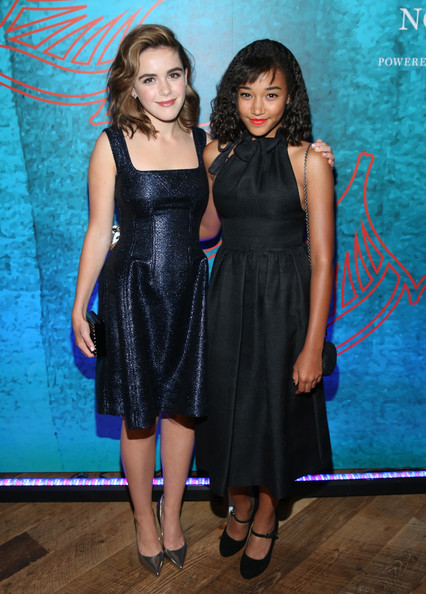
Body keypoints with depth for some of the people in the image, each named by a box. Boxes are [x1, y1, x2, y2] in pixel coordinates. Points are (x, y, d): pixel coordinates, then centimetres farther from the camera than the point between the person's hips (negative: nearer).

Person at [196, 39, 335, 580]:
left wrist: (313, 346, -15)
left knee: (275, 409, 11)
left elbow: (322, 257, -14)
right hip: (229, 293, 4)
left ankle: (265, 517, 39)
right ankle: (240, 504, 43)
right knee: (227, 407, 14)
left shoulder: (308, 159, -13)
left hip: (284, 298, -3)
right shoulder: (217, 152, 0)